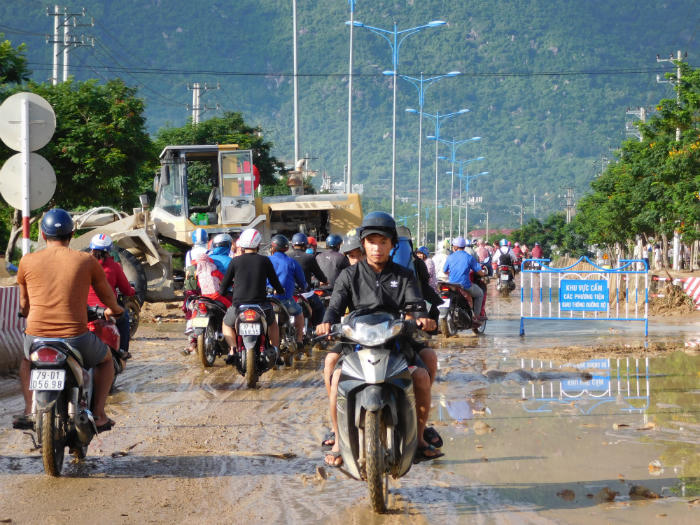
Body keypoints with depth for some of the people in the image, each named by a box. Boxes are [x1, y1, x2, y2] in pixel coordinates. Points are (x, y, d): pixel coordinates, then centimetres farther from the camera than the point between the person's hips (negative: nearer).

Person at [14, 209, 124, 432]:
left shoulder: (27, 261, 3)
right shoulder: (86, 261, 0)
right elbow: (108, 298, 13)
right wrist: (114, 310, 37)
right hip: (76, 340, -1)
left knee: (27, 359, 38)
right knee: (105, 359, 31)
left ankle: (29, 411, 22)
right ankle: (98, 414, 18)